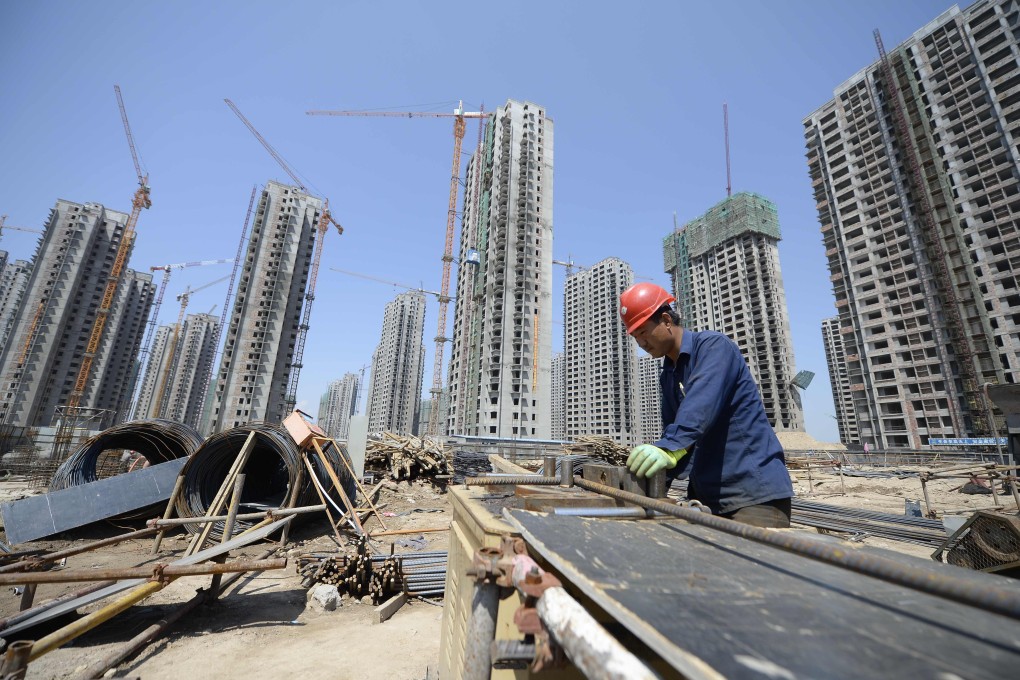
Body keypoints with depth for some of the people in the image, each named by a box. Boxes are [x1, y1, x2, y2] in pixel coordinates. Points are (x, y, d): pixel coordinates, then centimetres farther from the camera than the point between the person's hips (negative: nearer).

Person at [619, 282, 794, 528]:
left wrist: (669, 448, -43)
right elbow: (672, 427, 11)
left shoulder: (713, 346, -11)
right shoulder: (668, 375, 13)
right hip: (706, 494, 8)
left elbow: (702, 404, -30)